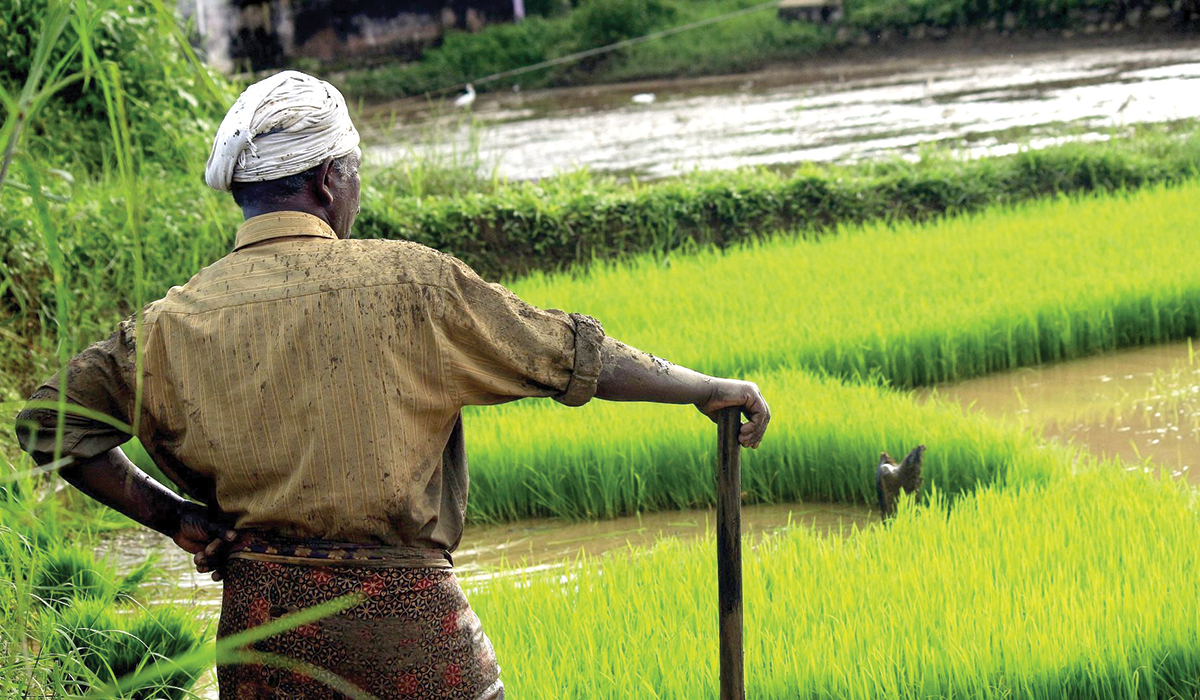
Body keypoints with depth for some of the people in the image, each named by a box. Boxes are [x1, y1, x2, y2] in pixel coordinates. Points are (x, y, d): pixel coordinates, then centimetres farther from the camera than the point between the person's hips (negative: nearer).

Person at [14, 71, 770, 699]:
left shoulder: (177, 323, 1)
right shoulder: (409, 284, -6)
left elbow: (53, 422, 7)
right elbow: (570, 353, 0)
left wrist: (168, 514, 9)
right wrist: (707, 389, 12)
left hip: (264, 612, 3)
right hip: (407, 612, -2)